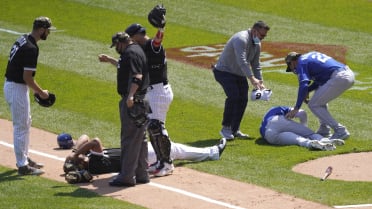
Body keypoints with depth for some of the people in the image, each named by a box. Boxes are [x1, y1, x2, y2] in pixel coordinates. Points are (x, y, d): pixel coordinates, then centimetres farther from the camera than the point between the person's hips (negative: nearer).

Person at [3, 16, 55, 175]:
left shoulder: (22, 40, 7)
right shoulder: (31, 48, -23)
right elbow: (27, 77, -23)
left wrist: (35, 89, 17)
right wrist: (41, 92, -9)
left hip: (11, 84, 10)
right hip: (17, 89, -10)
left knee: (25, 122, 21)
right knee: (21, 126, -3)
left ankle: (24, 158, 32)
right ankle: (22, 165, 2)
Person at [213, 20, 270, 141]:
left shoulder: (257, 44, 5)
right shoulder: (241, 39, -25)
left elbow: (256, 65, 14)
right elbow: (242, 61, -37)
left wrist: (260, 82, 3)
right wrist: (252, 78, -45)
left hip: (240, 74, 9)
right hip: (224, 71, -9)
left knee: (243, 99, -2)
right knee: (233, 96, -24)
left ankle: (235, 130, 9)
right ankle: (225, 128, -14)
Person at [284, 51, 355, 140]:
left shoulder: (301, 63, 1)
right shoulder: (312, 55, 28)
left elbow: (303, 85, -12)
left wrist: (296, 108, -12)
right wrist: (307, 91, 22)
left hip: (339, 78, -10)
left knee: (314, 105, 0)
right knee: (320, 97, 29)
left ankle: (340, 131, -8)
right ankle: (324, 130, 24)